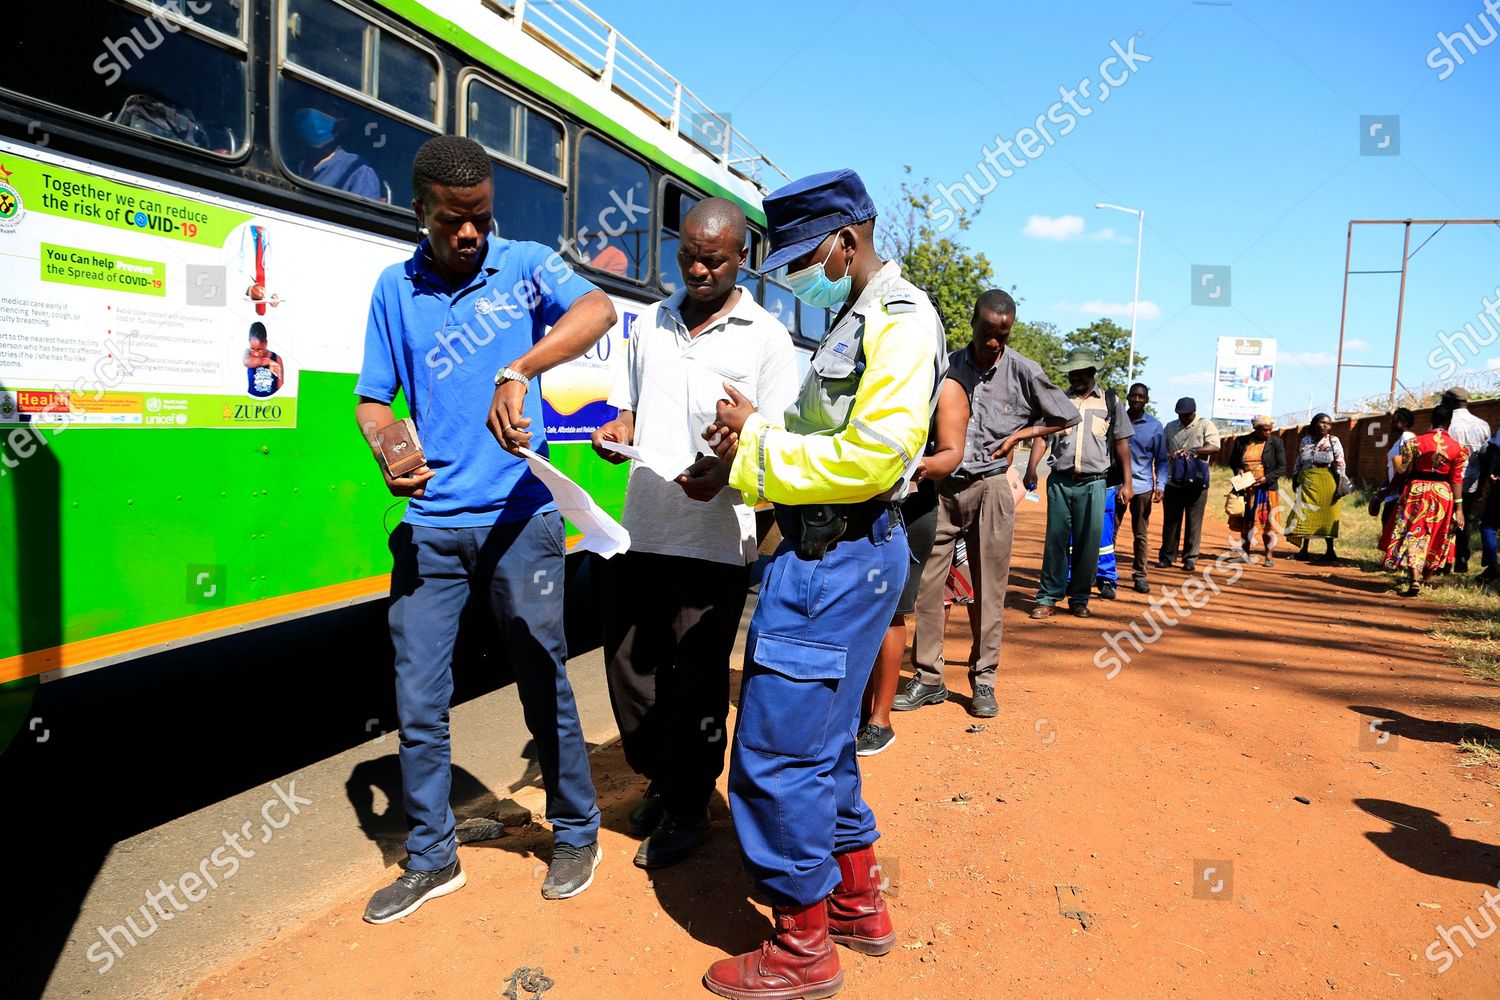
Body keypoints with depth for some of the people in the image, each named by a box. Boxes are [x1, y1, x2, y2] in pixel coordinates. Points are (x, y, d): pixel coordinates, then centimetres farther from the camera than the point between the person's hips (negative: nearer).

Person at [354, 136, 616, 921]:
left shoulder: (524, 265, 1)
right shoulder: (395, 288, 8)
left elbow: (598, 310, -20)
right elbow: (374, 398, 10)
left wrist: (517, 371, -35)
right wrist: (387, 453, -13)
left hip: (519, 521, -2)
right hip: (429, 525, 3)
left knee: (544, 687, 8)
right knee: (418, 702, 7)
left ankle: (576, 834, 30)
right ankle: (430, 858, 27)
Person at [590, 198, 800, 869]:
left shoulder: (765, 337, -2)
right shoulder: (649, 325, 12)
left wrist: (727, 469, -24)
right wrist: (616, 433, -5)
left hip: (715, 543, -4)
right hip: (639, 533, 5)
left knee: (697, 685, 5)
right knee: (629, 670, 12)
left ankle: (688, 810, 25)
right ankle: (660, 782, 35)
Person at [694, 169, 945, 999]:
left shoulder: (900, 319, -12)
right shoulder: (852, 319, 18)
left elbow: (871, 456, -22)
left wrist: (760, 440, -14)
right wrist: (751, 444, 3)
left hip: (838, 558, -10)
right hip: (830, 551, 10)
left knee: (776, 751, -4)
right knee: (820, 742, 19)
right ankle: (859, 905, 34)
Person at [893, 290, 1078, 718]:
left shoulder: (1022, 371, -2)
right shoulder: (946, 366, 2)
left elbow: (1067, 416, 9)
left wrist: (1019, 435, -1)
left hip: (990, 487, -1)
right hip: (942, 486, 2)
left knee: (990, 587, 4)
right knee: (924, 581, -1)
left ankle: (983, 680, 15)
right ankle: (928, 679, 9)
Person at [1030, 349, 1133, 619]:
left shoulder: (1110, 402, 8)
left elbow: (1121, 443, 10)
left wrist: (1127, 481, 5)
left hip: (1093, 483, 0)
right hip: (1060, 481, 0)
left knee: (1088, 544, 2)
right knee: (1055, 540, 1)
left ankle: (1079, 599, 13)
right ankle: (1047, 598, 6)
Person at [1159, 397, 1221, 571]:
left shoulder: (1205, 425, 2)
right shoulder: (1170, 427, 13)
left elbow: (1215, 447, -11)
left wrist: (1193, 451, -26)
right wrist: (1168, 455, -12)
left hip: (1197, 483, -3)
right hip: (1173, 482, 3)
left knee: (1194, 521, 2)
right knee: (1170, 520, 6)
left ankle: (1190, 558, 9)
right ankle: (1167, 556, 13)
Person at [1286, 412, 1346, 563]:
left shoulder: (1333, 441, -1)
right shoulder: (1305, 440, 10)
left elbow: (1340, 465, -5)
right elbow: (1298, 462, 16)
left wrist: (1339, 486, -11)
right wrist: (1295, 479, 13)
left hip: (1325, 483, -4)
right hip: (1307, 483, 4)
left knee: (1325, 516, 0)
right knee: (1303, 516, 3)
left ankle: (1330, 551, 9)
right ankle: (1303, 550, 10)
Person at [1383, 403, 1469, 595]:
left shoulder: (1415, 442, -7)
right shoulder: (1458, 448, -4)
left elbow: (1404, 469, -5)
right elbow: (1456, 479, -4)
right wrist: (1458, 508, -2)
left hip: (1417, 491, -2)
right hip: (1444, 495, 2)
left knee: (1413, 535, -1)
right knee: (1436, 538, 17)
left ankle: (1414, 580, -16)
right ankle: (1425, 577, 29)